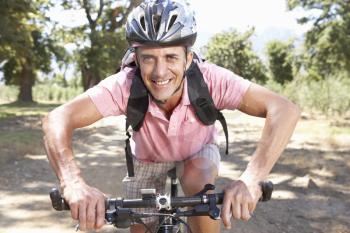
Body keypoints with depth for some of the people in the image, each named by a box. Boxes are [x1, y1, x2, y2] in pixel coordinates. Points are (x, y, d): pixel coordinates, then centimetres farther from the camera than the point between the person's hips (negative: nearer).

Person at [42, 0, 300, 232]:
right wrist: (74, 184, -61)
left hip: (198, 151, -1)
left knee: (199, 186, -32)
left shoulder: (210, 80, -37)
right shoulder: (126, 85, -35)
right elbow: (57, 120, -42)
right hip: (148, 157, 2)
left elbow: (285, 110, -45)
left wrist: (251, 179, -60)